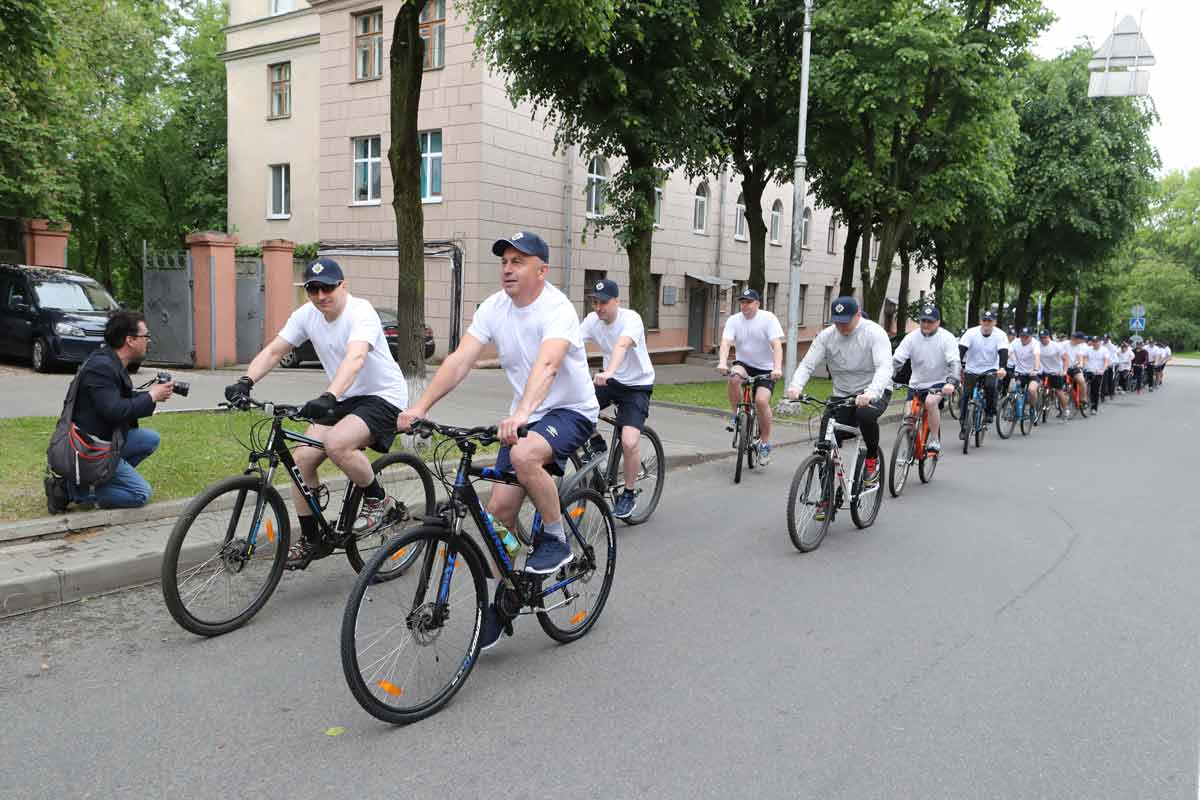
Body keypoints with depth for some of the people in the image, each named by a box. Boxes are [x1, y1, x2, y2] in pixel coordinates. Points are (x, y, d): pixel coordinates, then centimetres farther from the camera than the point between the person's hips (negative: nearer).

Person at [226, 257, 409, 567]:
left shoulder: (361, 312, -21)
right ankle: (311, 540, 11)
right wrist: (245, 382, -21)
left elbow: (355, 358, -39)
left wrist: (328, 397, -54)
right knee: (301, 458, -6)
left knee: (336, 444, -32)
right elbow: (273, 351, -3)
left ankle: (378, 500, -5)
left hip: (383, 397, -7)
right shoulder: (306, 315, -1)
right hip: (343, 399, 7)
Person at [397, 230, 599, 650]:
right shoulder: (495, 307, -3)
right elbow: (458, 361, -11)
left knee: (524, 456, -36)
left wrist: (521, 413, -56)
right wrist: (420, 406, -24)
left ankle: (555, 539, -12)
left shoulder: (557, 309, -20)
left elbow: (547, 364, -39)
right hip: (524, 416, 6)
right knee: (500, 508, -2)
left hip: (572, 411, -6)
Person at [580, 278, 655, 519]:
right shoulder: (592, 320, -5)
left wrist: (608, 372, -60)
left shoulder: (631, 319, -22)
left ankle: (628, 494, 4)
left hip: (637, 385, -5)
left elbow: (621, 346, -42)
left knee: (629, 443, -20)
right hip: (610, 381, 5)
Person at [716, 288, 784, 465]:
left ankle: (765, 444, -4)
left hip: (766, 368, -2)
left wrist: (778, 368, -35)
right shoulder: (734, 320, -4)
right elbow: (725, 342, -17)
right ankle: (736, 415, -8)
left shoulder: (768, 318, -10)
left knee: (761, 400, -22)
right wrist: (722, 362, -37)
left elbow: (777, 345, -19)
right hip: (743, 363, 2)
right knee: (734, 377, -33)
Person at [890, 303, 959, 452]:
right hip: (916, 384, 4)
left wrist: (951, 382, -36)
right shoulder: (912, 337, -2)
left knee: (931, 402, -32)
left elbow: (954, 362, -20)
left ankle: (934, 440, -17)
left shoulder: (947, 338, -9)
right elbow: (896, 359, -9)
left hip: (939, 383, -4)